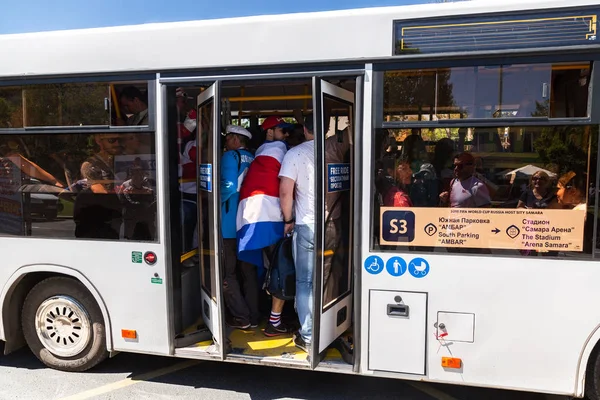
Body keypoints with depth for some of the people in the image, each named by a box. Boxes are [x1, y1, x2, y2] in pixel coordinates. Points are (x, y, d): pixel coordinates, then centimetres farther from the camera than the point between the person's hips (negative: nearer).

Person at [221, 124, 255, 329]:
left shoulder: (230, 156, -9)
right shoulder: (253, 159, 11)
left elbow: (229, 186, -21)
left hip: (230, 222, -7)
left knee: (228, 272, 3)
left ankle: (240, 316, 7)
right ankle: (253, 311, 27)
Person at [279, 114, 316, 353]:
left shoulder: (295, 154, -4)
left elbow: (285, 192, -11)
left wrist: (288, 220, 3)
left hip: (307, 225, -2)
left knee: (305, 282, 8)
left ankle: (308, 338, 12)